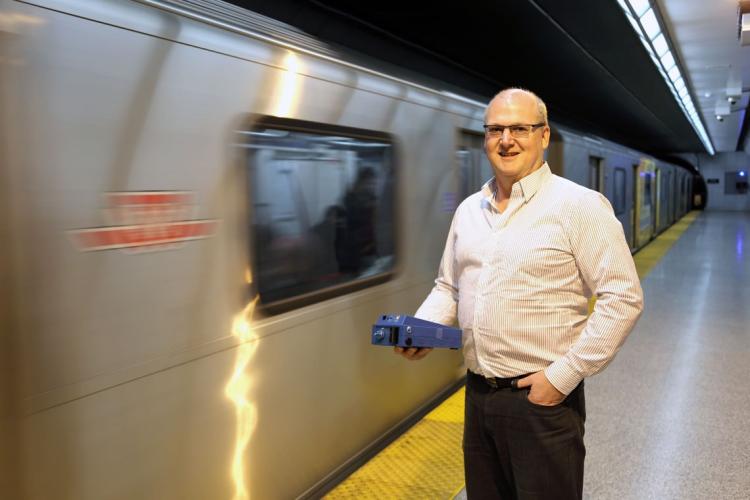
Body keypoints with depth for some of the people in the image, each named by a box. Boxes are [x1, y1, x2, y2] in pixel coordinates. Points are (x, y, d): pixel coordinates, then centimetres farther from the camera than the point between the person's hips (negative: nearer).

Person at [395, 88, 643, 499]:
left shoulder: (579, 205, -11)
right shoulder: (468, 210, 8)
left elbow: (623, 298, -14)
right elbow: (448, 288, 16)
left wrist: (563, 376, -16)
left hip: (543, 398, -5)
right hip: (477, 394, 6)